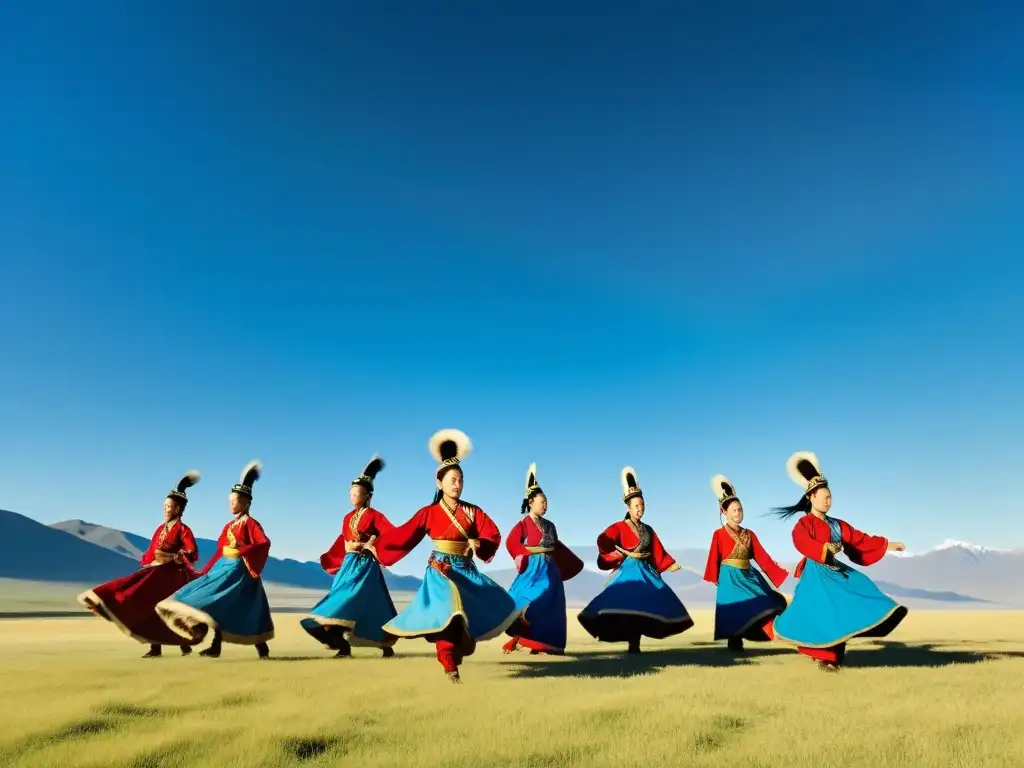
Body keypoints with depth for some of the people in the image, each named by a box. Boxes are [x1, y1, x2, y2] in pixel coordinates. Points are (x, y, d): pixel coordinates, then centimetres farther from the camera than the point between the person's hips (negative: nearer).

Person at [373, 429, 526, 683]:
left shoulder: (472, 511, 2)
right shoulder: (429, 513, -3)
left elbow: (493, 536, -3)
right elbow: (402, 536, 1)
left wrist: (479, 544, -22)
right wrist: (377, 545, 1)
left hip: (467, 571, 3)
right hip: (440, 571, -3)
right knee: (445, 614, -15)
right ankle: (450, 666, -3)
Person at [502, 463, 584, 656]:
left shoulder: (549, 525, 13)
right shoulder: (524, 523, -6)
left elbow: (557, 547, 19)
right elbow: (511, 543, -16)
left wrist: (573, 564, 18)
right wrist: (532, 550, -18)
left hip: (550, 570, 7)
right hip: (533, 569, -7)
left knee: (549, 607, 6)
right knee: (528, 604, -10)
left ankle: (543, 644, 13)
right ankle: (515, 640, 0)